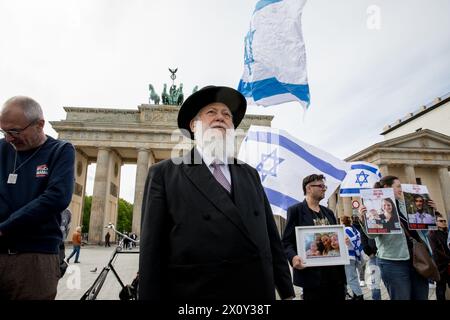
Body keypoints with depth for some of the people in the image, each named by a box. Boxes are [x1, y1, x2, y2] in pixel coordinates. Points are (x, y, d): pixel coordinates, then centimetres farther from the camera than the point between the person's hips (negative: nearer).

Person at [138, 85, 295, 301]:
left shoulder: (250, 174, 10)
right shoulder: (164, 173, -3)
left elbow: (271, 237, 9)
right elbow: (152, 249, -7)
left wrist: (287, 291, 8)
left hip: (259, 292, 5)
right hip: (197, 292, -4)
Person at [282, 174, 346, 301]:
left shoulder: (328, 212, 17)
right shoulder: (295, 210, -5)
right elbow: (287, 241, -9)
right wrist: (293, 257, -28)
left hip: (335, 271, 7)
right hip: (312, 273, -6)